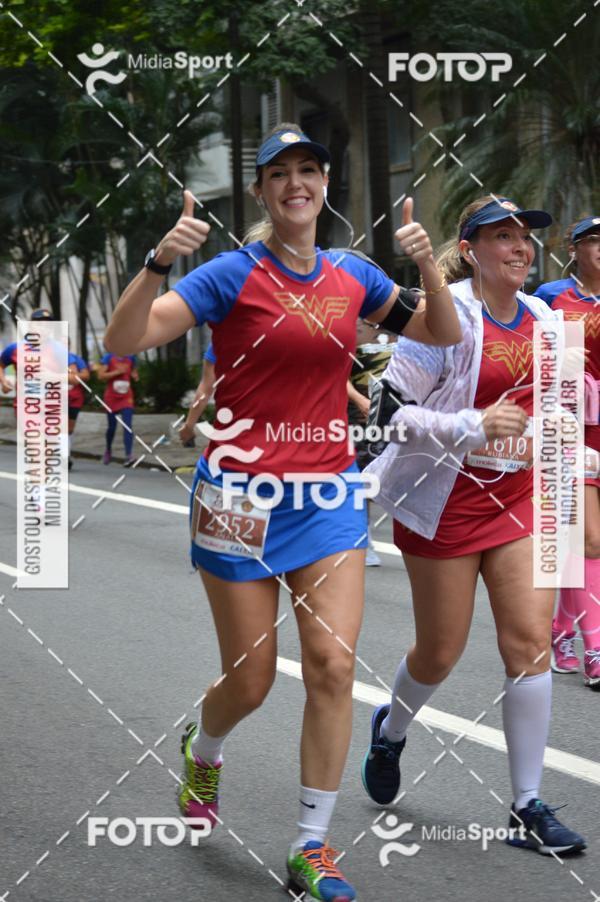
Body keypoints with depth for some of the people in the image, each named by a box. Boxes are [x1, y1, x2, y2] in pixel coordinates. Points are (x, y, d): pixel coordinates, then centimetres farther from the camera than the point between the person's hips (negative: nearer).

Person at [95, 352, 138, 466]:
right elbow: (101, 376, -12)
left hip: (126, 396, 1)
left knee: (128, 425, -15)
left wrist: (135, 376, -2)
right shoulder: (108, 358, -5)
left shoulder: (131, 358, 6)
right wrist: (117, 372, -19)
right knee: (112, 426, 10)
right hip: (111, 396, -1)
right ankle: (108, 450, 37)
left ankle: (128, 455, -22)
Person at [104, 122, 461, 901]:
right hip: (242, 496, -3)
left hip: (328, 497, 3)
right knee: (251, 681, 5)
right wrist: (160, 260, -30)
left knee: (333, 663, -9)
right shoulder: (234, 274, -8)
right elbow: (123, 341, -15)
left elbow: (443, 335, 13)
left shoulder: (352, 276, 6)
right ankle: (203, 751, 42)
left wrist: (427, 265, -4)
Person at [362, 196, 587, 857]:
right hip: (446, 500, -5)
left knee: (531, 640, -6)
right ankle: (391, 730, 41)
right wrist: (471, 428, -27)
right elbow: (391, 406, -18)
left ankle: (527, 808, 0)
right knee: (440, 652, 6)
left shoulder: (542, 320, 5)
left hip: (516, 498, 5)